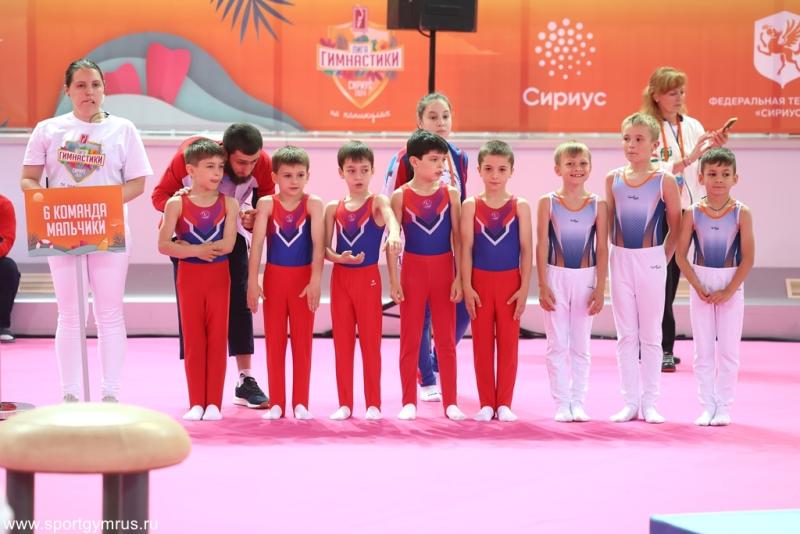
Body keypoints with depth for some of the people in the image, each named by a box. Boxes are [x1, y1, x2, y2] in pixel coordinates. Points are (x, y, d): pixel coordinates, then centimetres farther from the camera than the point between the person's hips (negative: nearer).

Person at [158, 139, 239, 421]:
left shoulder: (229, 204, -2)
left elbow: (227, 244, -14)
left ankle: (213, 402, 6)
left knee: (217, 338, 2)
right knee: (194, 339, 4)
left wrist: (186, 246, -15)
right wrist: (196, 251, -20)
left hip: (219, 277, 1)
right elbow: (164, 245, -12)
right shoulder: (177, 204, -5)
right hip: (189, 276, -1)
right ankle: (196, 403, 9)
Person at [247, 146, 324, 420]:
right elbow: (257, 243, -9)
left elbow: (318, 243, -13)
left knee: (302, 340, 5)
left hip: (304, 278, -1)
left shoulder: (313, 204, -7)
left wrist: (315, 280, -21)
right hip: (274, 277, 1)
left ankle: (300, 403, 12)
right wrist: (252, 281, -15)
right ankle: (276, 403, 13)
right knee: (274, 340, 6)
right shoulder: (266, 204, -5)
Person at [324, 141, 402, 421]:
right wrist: (338, 257, -17)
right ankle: (345, 404, 13)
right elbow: (324, 247, 4)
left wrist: (394, 235, -50)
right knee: (342, 342, 6)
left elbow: (391, 217, -28)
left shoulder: (377, 202, -5)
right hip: (340, 277, 3)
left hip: (368, 278, -3)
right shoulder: (333, 208, 5)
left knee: (370, 341, 2)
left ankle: (373, 404, 9)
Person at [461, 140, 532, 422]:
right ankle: (486, 403, 12)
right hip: (480, 281, 0)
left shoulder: (520, 206, -2)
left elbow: (526, 249, -2)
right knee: (482, 343, 5)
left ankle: (504, 403, 11)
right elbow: (466, 248, -2)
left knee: (508, 342, 4)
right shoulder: (471, 206, -1)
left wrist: (524, 287, -6)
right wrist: (467, 287, -7)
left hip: (509, 281, 0)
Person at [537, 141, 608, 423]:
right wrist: (543, 286, -8)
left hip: (585, 278, 1)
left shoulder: (598, 205, 0)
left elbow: (602, 249, 0)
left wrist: (600, 288, -4)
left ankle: (578, 402, 12)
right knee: (557, 345, 2)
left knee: (581, 346, 6)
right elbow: (542, 246, -3)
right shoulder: (548, 203, -2)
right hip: (556, 277, -1)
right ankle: (561, 404, 8)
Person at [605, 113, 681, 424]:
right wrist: (605, 257, 4)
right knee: (625, 334, 6)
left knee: (650, 334, 4)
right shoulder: (613, 179, 2)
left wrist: (663, 258, -3)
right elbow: (607, 222, 10)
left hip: (651, 261, -3)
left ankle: (650, 402, 10)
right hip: (620, 260, 3)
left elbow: (675, 227, 0)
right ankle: (629, 401, 11)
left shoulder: (664, 181, -6)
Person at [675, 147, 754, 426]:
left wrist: (728, 291, -13)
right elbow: (681, 256, -3)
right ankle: (707, 406, 12)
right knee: (703, 350, 5)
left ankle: (724, 407, 11)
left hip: (732, 286, -1)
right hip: (701, 284, 1)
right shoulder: (692, 213, -4)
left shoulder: (741, 213, -7)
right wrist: (699, 288, -11)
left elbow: (748, 258, -8)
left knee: (728, 349, 3)